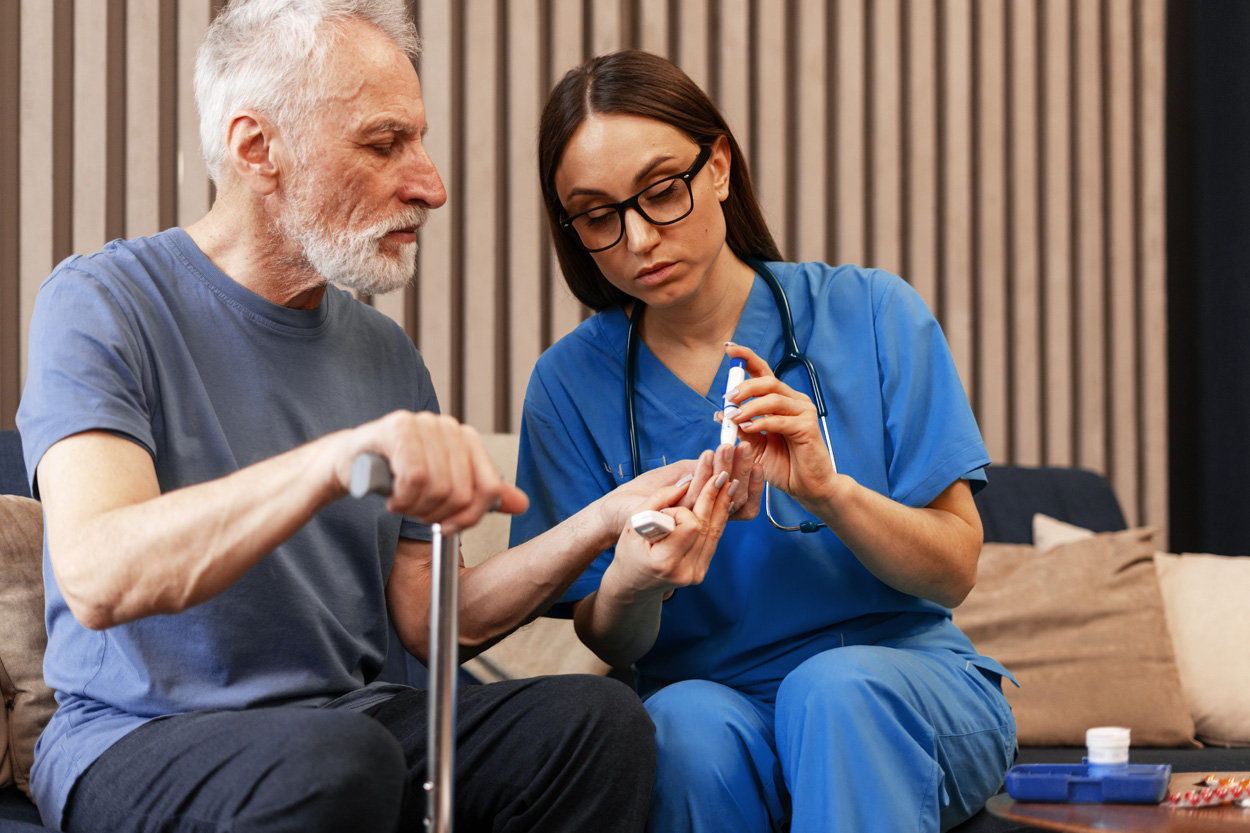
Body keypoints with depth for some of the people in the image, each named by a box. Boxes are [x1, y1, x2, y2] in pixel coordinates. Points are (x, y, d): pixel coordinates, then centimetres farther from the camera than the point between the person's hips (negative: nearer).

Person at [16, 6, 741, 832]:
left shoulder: (384, 353, 11)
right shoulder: (100, 305, -9)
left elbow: (427, 620, 11)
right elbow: (98, 580, -27)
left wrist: (601, 523, -5)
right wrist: (332, 461, -42)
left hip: (348, 714, 6)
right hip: (137, 739, -5)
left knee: (600, 718, -19)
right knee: (334, 758, -37)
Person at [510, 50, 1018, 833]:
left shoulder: (870, 313, -1)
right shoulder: (571, 381, 2)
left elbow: (954, 572, -3)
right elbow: (608, 641, 3)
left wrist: (826, 488, -23)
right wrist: (633, 581, -22)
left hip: (907, 688, 0)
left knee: (835, 684, -35)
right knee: (684, 723, -35)